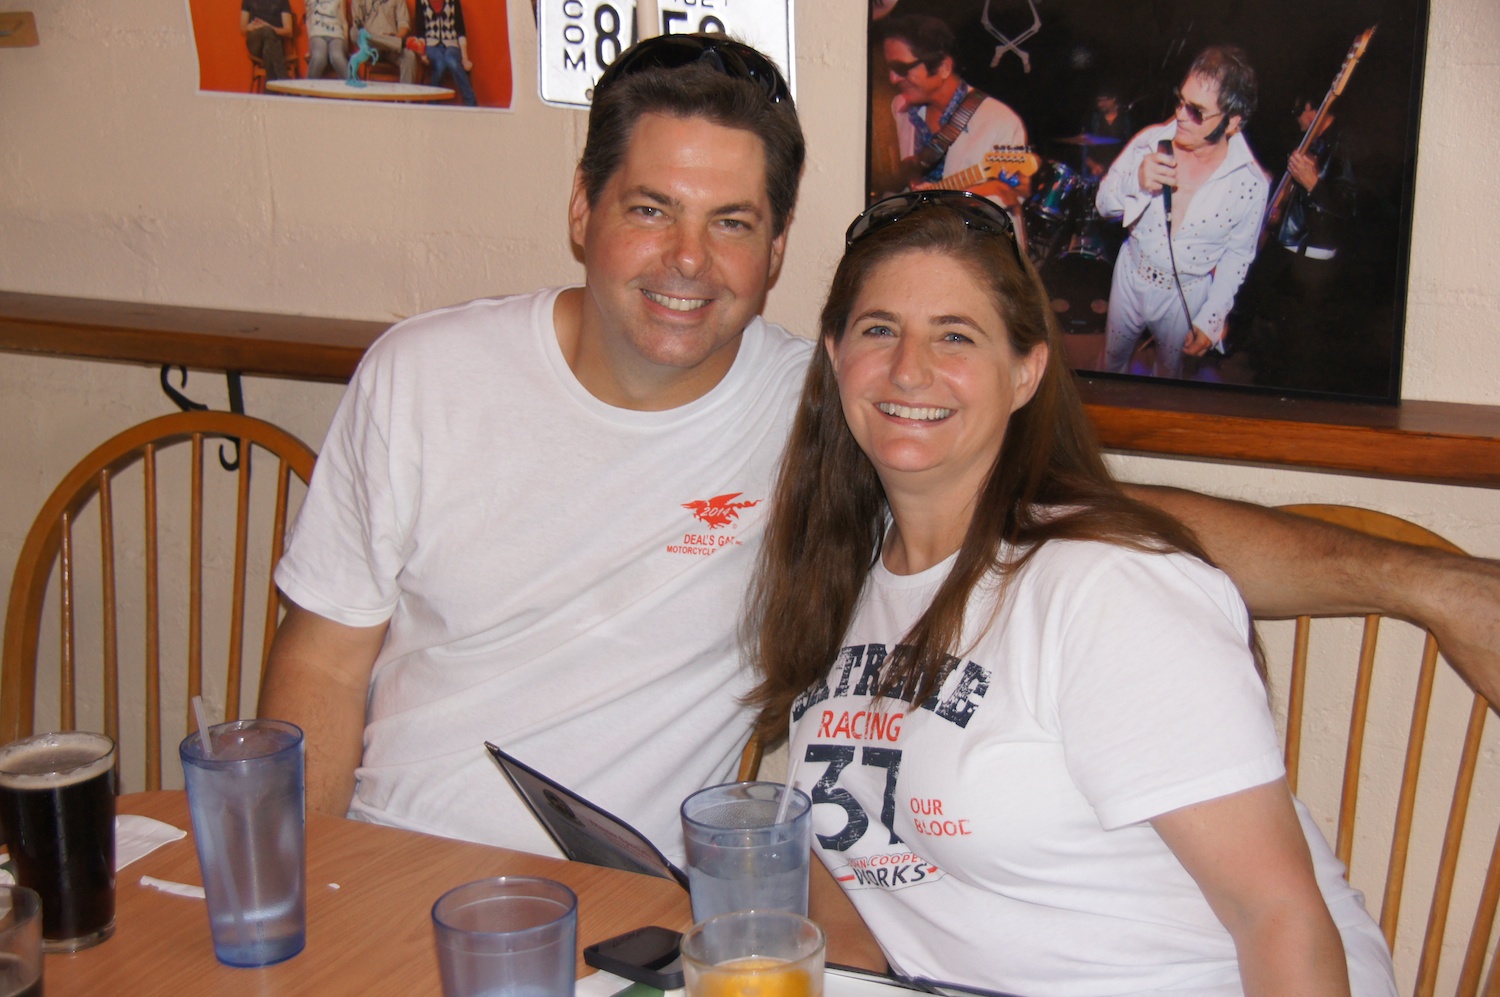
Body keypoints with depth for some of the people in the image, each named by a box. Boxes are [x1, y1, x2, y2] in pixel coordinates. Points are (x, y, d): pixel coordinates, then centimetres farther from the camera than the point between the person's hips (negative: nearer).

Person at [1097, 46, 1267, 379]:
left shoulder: (1250, 184, -24)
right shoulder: (1150, 142, -20)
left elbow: (1237, 255, -10)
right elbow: (1104, 205, -11)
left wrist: (1211, 320, -11)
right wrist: (1136, 181, -33)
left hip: (1187, 295, -2)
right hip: (1131, 275, 2)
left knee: (1169, 372, 25)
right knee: (1113, 361, 26)